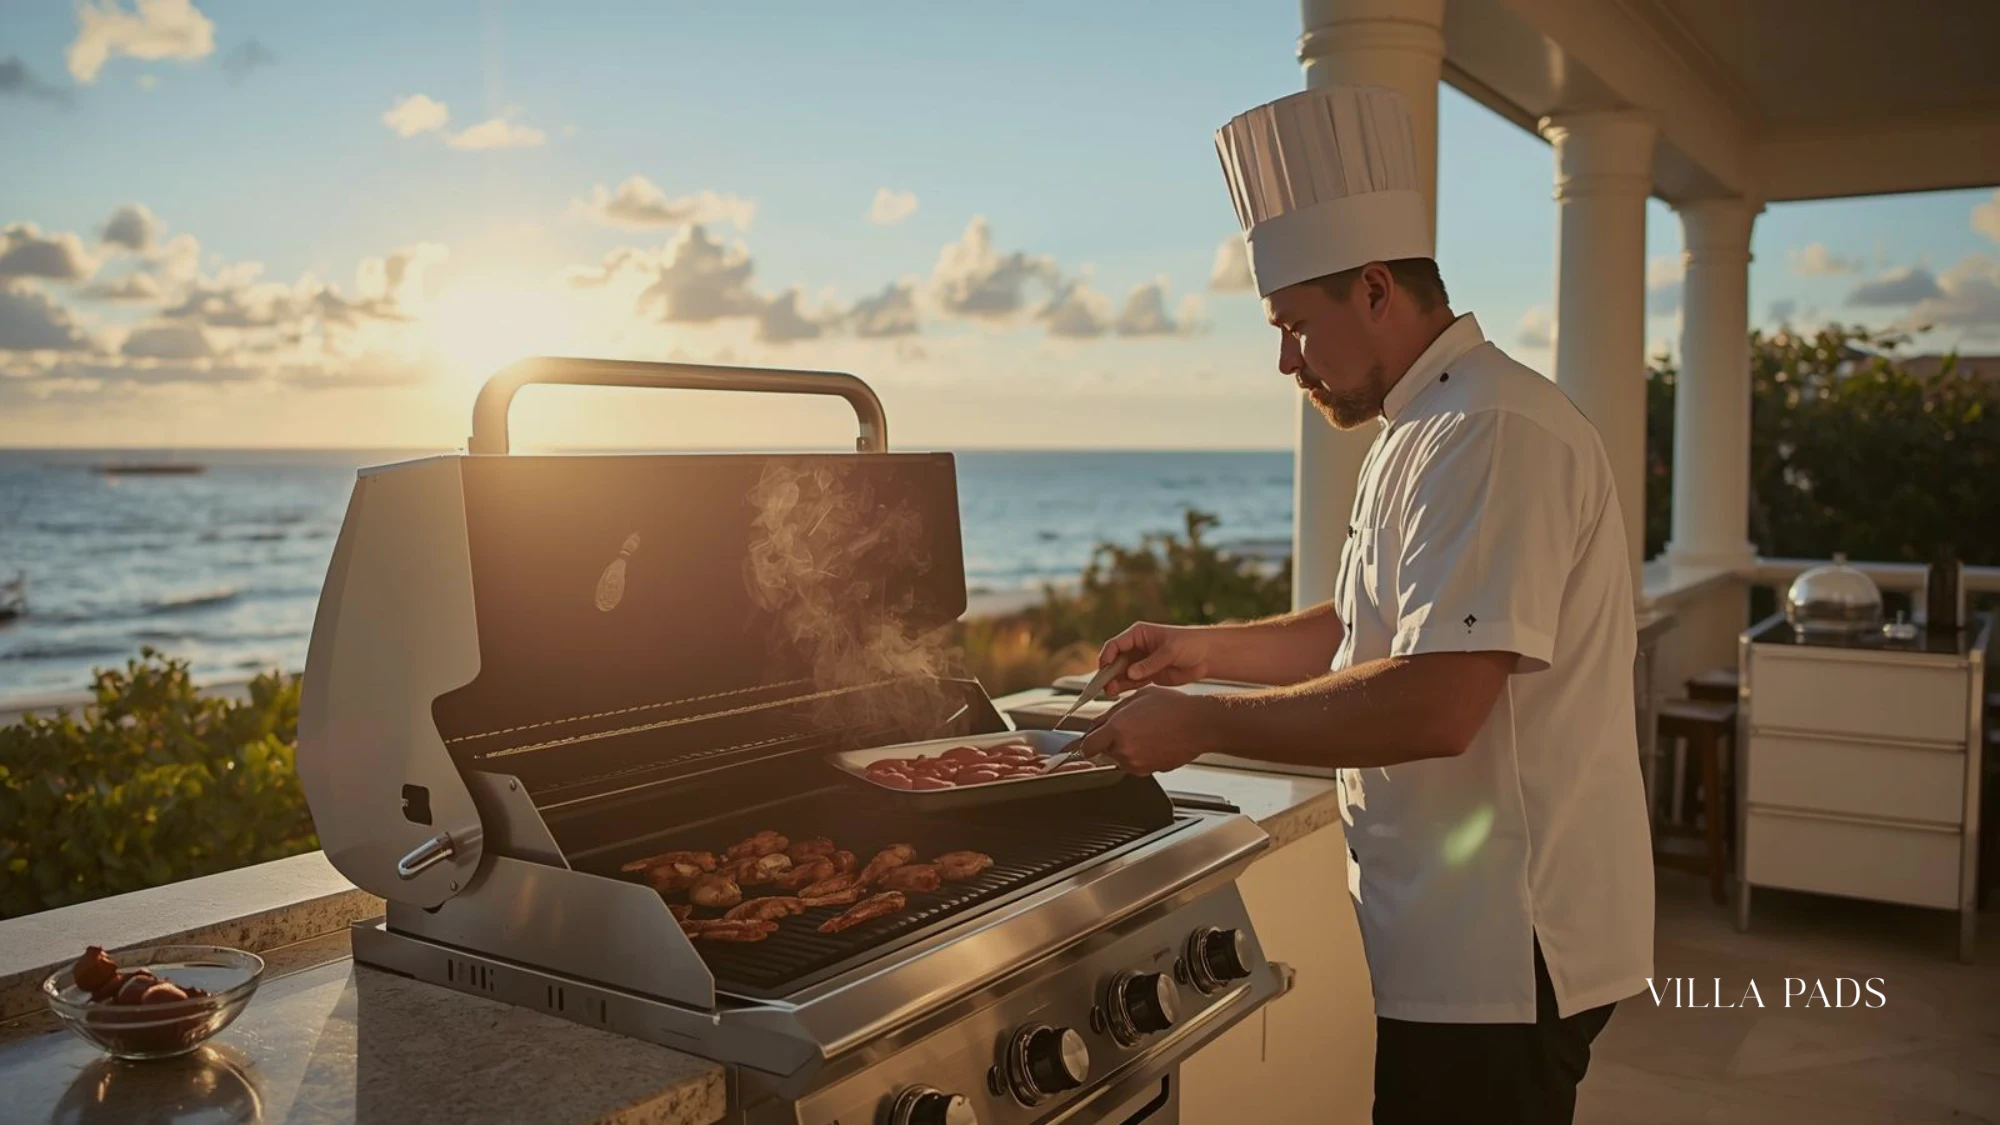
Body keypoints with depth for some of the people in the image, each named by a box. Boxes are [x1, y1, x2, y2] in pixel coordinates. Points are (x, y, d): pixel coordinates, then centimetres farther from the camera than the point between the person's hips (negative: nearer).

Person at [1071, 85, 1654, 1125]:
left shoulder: (1492, 434, -22)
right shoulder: (1424, 431, 14)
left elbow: (1435, 705, -30)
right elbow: (1367, 630, 23)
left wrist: (1203, 724, -21)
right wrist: (1207, 649, 10)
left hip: (1503, 949, -10)